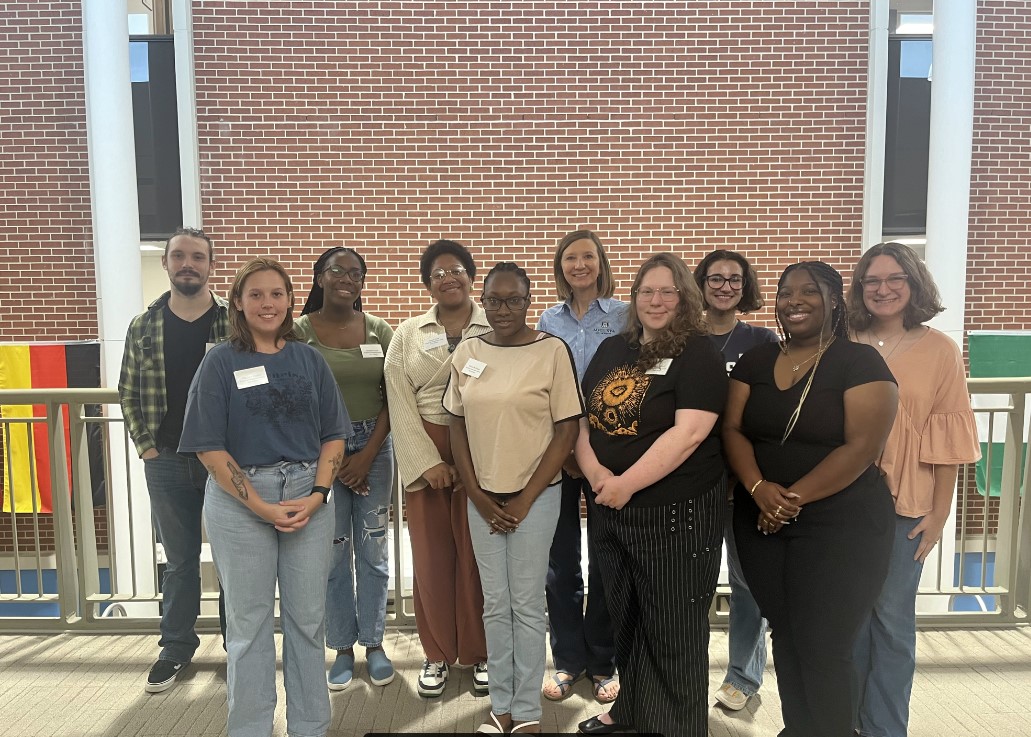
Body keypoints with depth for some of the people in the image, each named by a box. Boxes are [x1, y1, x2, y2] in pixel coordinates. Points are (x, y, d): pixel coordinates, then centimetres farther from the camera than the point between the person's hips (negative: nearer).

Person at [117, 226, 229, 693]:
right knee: (179, 561, 15)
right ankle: (177, 646, 31)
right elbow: (129, 393, 9)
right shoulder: (144, 327, 4)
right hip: (167, 463, 2)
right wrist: (146, 447, 1)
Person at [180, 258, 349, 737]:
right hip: (240, 501, -2)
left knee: (308, 619, 10)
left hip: (308, 498, 2)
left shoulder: (309, 360, 6)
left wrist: (318, 495, -8)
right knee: (249, 622, 10)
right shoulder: (220, 362, -1)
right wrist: (261, 506, -12)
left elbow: (333, 435, 6)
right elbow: (210, 447, -6)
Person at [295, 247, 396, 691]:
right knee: (332, 551, 6)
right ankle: (342, 648, 22)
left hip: (374, 444, 2)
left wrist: (367, 454, -7)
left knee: (373, 548, 8)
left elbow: (391, 400, 2)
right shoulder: (298, 332, -2)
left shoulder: (379, 331, 4)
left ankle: (374, 643, 24)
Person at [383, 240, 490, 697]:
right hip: (423, 450, 2)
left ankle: (479, 651, 22)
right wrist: (426, 461, -7)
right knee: (431, 553, 6)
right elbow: (400, 403, 2)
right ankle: (438, 653, 24)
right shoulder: (408, 334, 8)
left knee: (477, 554, 3)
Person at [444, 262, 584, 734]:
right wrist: (479, 497, 0)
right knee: (494, 604, 13)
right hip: (482, 498, 4)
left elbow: (567, 431, -8)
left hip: (535, 496, -3)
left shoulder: (552, 351, -9)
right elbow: (458, 428, 7)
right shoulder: (467, 353, 2)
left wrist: (524, 500, -8)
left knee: (526, 604, 7)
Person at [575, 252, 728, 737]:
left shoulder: (698, 355, -9)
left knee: (673, 628, 7)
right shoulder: (611, 350, 10)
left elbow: (689, 432, -20)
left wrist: (627, 484, -21)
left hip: (675, 513, -6)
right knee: (625, 619, 20)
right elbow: (581, 416, 9)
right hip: (610, 510, 6)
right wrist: (593, 470, -9)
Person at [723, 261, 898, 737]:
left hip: (840, 526, -4)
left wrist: (794, 497, -16)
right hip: (760, 522, 5)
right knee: (784, 635, 14)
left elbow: (862, 447, -15)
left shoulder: (860, 362, -6)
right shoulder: (754, 362, 8)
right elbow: (732, 429, 2)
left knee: (823, 648, 0)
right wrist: (758, 489, -15)